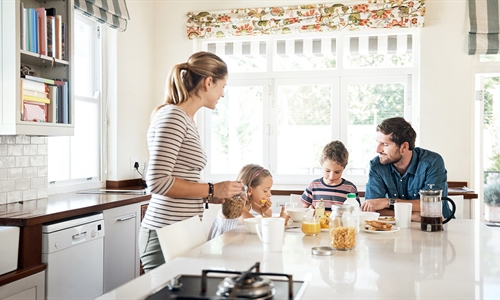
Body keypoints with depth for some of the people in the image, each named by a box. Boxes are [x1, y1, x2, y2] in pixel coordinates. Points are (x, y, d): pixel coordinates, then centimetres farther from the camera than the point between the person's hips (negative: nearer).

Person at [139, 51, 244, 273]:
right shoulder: (172, 116, -13)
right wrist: (212, 190, -14)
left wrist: (214, 196, 11)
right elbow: (158, 181, -20)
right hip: (167, 236, -9)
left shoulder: (186, 119, 13)